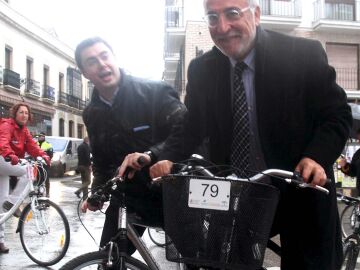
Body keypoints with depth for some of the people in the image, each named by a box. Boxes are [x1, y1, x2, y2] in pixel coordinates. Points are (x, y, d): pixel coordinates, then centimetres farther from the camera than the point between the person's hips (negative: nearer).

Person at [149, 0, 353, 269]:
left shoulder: (305, 54, -12)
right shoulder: (201, 70, -2)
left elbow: (338, 114, -8)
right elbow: (190, 127, 2)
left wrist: (316, 157, -25)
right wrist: (168, 159, -17)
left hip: (300, 192, -2)